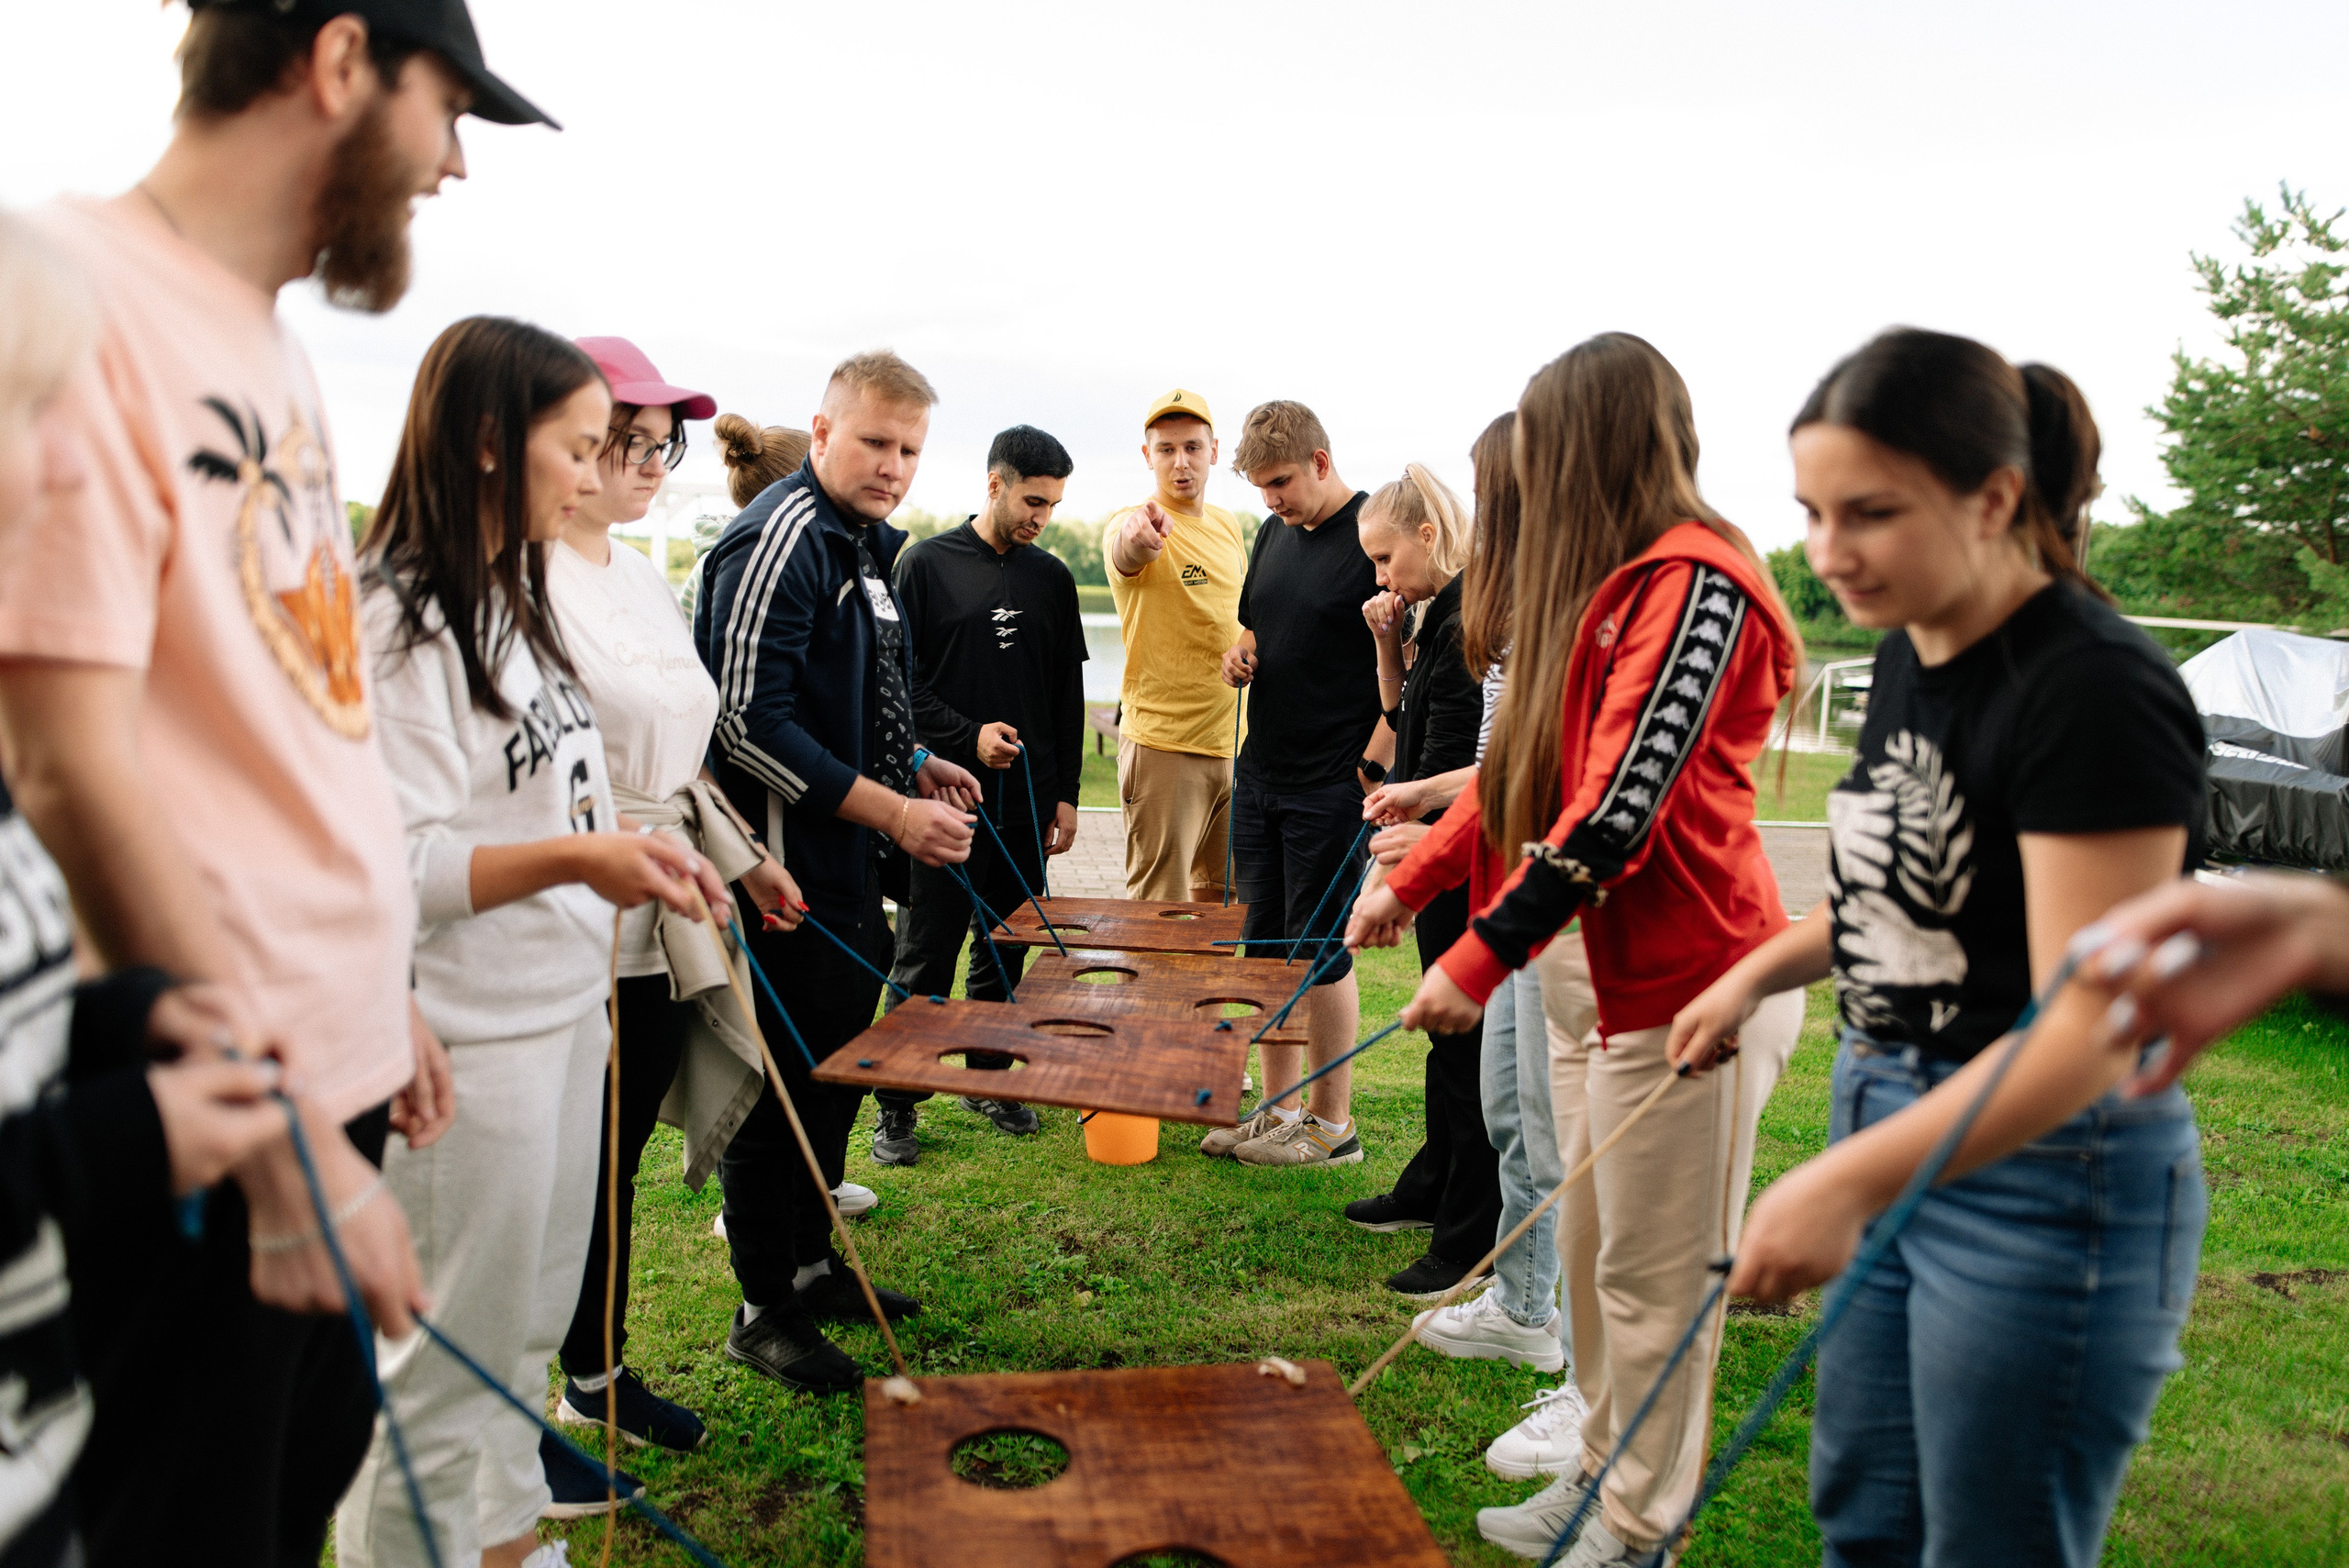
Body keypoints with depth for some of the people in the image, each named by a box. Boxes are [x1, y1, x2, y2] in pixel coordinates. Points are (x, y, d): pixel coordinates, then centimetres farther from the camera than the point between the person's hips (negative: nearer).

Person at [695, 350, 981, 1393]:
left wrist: (915, 765, 9)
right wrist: (894, 811, -22)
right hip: (791, 875, -10)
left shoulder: (869, 544, 15)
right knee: (783, 1089, 1)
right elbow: (746, 720, -23)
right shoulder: (782, 537, -16)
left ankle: (811, 1265, 35)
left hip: (851, 871, 10)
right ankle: (764, 1313, 16)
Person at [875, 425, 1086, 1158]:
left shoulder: (1051, 578, 11)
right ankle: (895, 1104, 10)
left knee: (1005, 952, 12)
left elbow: (1068, 696, 15)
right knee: (924, 957, 0)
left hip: (1027, 801, 4)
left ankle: (989, 1078, 26)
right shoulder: (926, 564, -1)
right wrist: (969, 736, -15)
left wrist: (1065, 793, 10)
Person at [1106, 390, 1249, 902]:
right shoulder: (1133, 528, -11)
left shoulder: (1227, 525, 11)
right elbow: (1125, 554, -37)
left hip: (1233, 742, 7)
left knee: (1221, 899, 17)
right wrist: (1138, 534, -58)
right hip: (1164, 746, -7)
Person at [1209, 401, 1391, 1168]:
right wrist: (1240, 657, 3)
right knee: (1266, 946, 12)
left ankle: (1333, 1125, 13)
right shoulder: (1273, 535, 13)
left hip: (1333, 786, -7)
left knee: (1319, 952, -1)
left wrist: (1373, 766, -18)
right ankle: (1278, 1110, 24)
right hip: (1260, 773, 8)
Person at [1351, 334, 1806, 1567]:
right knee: (1590, 1254, 18)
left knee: (1655, 1278, 5)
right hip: (1607, 975, 9)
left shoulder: (1696, 583, -15)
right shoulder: (1609, 587, 15)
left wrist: (1481, 959, -21)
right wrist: (1408, 881, 18)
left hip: (1692, 984, -9)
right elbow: (1527, 769, 20)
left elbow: (1619, 806, -22)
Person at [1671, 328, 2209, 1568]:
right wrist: (1759, 971, 4)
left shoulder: (2098, 693, -22)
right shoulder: (1910, 656, 4)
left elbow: (2091, 1033, -25)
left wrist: (1842, 1182, -33)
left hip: (2046, 1182, -8)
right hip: (1889, 1121, 8)